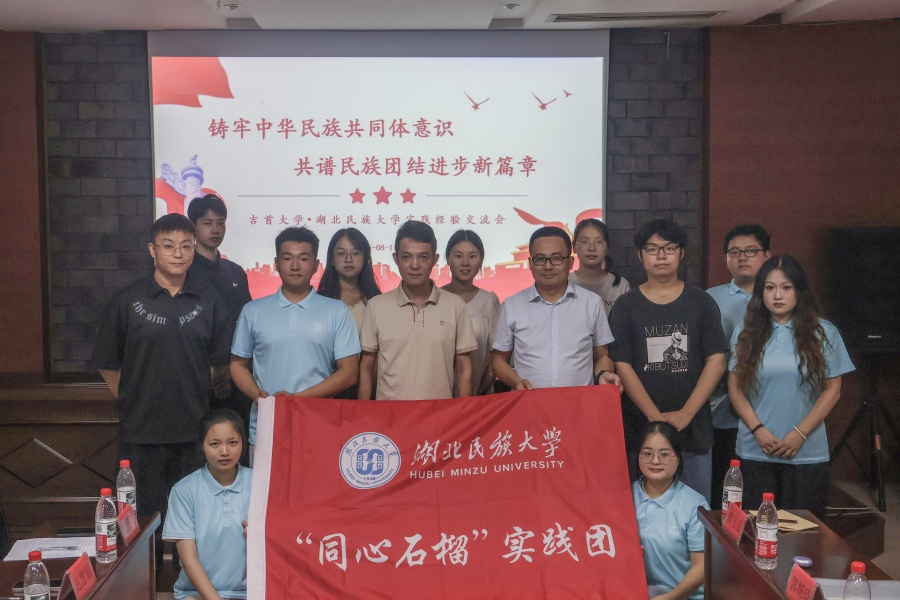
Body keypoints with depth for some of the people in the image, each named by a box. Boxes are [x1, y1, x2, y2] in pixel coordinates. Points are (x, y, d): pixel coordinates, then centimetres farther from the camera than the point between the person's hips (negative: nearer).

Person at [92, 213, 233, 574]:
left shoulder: (209, 301, 4)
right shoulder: (127, 301, -1)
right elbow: (107, 363, 5)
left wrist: (197, 398, 6)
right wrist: (131, 401, 4)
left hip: (194, 431, 2)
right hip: (141, 432, -1)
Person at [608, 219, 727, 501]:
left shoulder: (701, 303, 6)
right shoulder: (626, 306, 4)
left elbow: (716, 360, 0)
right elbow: (622, 365, -3)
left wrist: (686, 413, -10)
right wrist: (656, 417, -11)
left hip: (693, 427, 1)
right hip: (640, 428, 0)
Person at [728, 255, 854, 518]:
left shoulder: (824, 333, 2)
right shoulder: (745, 334, 6)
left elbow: (832, 389, 0)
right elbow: (735, 387, 4)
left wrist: (801, 433, -9)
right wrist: (758, 429, -9)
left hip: (807, 454, -1)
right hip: (755, 451, 1)